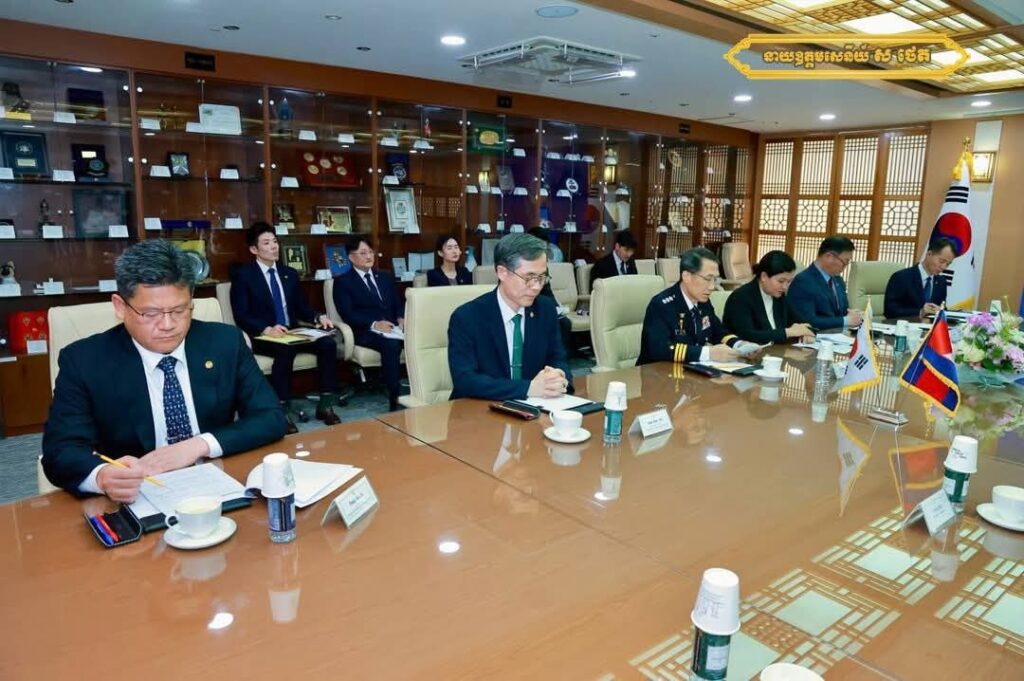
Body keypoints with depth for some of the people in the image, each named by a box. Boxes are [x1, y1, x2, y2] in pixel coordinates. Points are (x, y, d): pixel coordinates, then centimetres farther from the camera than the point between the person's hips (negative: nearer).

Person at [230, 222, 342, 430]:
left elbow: (301, 307, 17)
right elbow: (241, 316, -9)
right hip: (263, 337, -5)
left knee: (328, 343, -22)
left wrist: (318, 317, -6)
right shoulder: (242, 275, 0)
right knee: (285, 349, -38)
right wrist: (267, 329, -27)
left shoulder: (289, 273, 17)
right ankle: (280, 410, -30)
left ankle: (325, 404, -17)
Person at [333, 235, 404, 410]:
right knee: (391, 345, -37)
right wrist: (374, 324, -20)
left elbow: (397, 305, 19)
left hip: (392, 328, 5)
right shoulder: (342, 282, 7)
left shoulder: (385, 279, 25)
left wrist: (401, 319, -5)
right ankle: (394, 399, -35)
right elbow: (347, 313, -6)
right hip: (365, 332, -4)